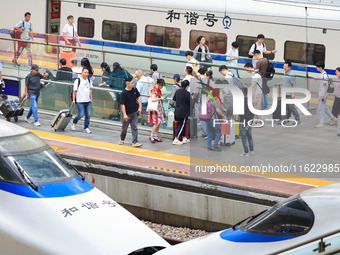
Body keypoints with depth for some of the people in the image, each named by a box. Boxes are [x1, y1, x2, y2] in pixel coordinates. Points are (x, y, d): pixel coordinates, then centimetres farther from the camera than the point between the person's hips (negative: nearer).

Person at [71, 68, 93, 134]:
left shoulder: (89, 80, 10)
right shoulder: (78, 80, -7)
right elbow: (74, 91, -4)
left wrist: (91, 99, 15)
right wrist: (73, 100, -6)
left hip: (88, 101, 5)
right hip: (80, 101, -5)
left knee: (88, 115, 2)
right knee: (81, 114, -8)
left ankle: (86, 128, 11)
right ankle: (74, 123, 18)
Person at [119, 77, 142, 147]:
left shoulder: (135, 90, -3)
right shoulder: (124, 93, -18)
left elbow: (138, 97, 12)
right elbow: (122, 104, -18)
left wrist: (140, 107, 6)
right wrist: (124, 114, -21)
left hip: (135, 112, 4)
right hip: (127, 113, -3)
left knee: (134, 127, -1)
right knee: (125, 127, 13)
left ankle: (135, 142, -1)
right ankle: (122, 139, 36)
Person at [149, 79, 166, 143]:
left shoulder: (159, 90, 14)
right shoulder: (154, 90, -15)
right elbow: (153, 99, -28)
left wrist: (162, 109, 23)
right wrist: (160, 98, -26)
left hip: (159, 108, 9)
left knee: (159, 123, 7)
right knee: (157, 123, -13)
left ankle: (156, 136, 13)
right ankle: (151, 136, -5)